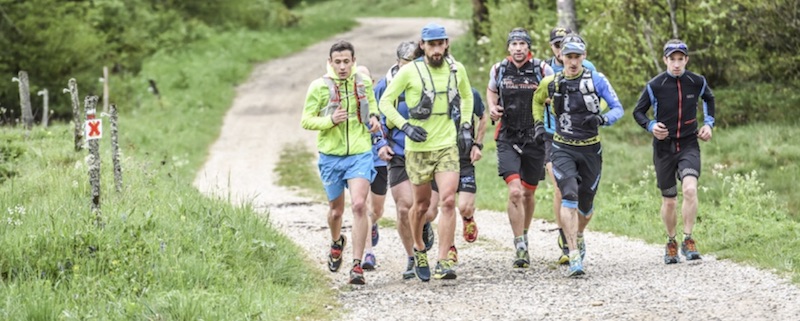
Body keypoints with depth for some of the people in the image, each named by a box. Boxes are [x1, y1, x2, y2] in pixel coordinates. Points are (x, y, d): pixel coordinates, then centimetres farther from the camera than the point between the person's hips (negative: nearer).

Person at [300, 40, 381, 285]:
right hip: (331, 156, 0)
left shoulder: (363, 82, 1)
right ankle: (336, 243, 49)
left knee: (359, 205, -18)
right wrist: (330, 120, -22)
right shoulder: (319, 87, -7)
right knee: (336, 210, 14)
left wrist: (373, 116, 2)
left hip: (360, 154, 0)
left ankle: (357, 265, -16)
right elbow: (306, 120, -5)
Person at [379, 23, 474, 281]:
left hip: (447, 145, 1)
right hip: (418, 147, -1)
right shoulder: (410, 71, -8)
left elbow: (467, 96, 22)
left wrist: (465, 126, 11)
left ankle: (443, 263, -13)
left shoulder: (457, 69, 2)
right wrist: (405, 126, -14)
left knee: (449, 201, -13)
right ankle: (419, 250, 37)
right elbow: (385, 101, -2)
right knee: (422, 204, 10)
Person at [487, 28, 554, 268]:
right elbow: (491, 90, 21)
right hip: (508, 139, 0)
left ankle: (524, 237, 37)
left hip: (535, 138, 0)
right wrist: (492, 108, 1)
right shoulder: (499, 70, 1)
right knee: (515, 192, -16)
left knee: (528, 193, 13)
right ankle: (520, 248, -11)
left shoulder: (542, 70, -5)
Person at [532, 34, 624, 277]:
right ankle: (574, 256, -27)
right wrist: (539, 125, 11)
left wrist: (602, 119, -25)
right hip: (563, 149, -1)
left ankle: (578, 235, 46)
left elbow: (618, 108, -6)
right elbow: (537, 100, 23)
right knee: (569, 195, -22)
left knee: (586, 203, 11)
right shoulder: (551, 82, 0)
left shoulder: (596, 80, -5)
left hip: (590, 149, 1)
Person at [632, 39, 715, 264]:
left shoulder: (697, 82, -3)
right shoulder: (655, 86, -9)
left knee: (690, 189, -24)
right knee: (669, 201, 7)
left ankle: (688, 240, -14)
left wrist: (708, 123, 7)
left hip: (689, 146, 0)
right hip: (664, 147, 0)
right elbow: (638, 112, 2)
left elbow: (709, 98, 20)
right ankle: (671, 242, 30)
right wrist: (651, 126, -16)